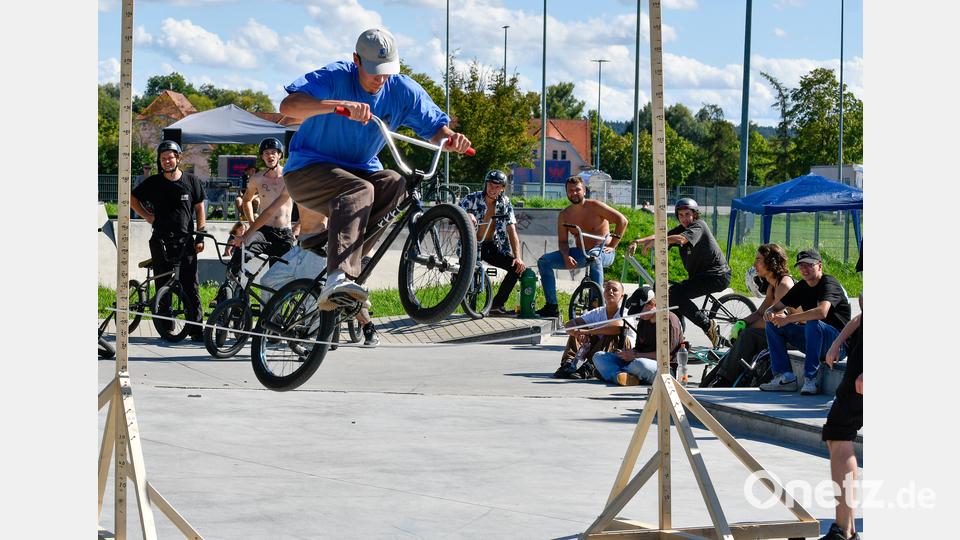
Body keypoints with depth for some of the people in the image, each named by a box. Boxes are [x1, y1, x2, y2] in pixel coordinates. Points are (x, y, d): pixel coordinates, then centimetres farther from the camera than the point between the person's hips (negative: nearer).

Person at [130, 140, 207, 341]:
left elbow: (199, 208, 8)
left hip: (185, 241, -1)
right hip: (161, 240, 1)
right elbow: (132, 198, 17)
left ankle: (196, 328, -4)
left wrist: (200, 236, 2)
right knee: (163, 285, 2)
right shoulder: (153, 182, 4)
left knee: (191, 286, -6)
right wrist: (147, 215, 5)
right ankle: (166, 325, 9)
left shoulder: (191, 181, 4)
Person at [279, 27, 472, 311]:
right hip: (308, 170, -5)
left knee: (395, 184, -27)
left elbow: (436, 128, 2)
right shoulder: (334, 77, -18)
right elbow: (288, 106, -34)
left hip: (360, 168, 5)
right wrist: (340, 104, -48)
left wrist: (451, 138, -24)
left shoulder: (403, 90, -4)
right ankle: (338, 278, -53)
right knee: (360, 190, -36)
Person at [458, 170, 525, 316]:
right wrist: (466, 215, -50)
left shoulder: (505, 204, -3)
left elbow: (512, 232, -7)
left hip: (491, 246, 4)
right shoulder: (472, 199, -12)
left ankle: (497, 305, 0)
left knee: (517, 267, -12)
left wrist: (517, 257, -19)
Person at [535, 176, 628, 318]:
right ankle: (552, 306, -7)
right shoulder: (564, 215, 3)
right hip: (580, 254, 6)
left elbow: (622, 220, -14)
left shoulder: (595, 206, -11)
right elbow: (562, 241, 5)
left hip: (603, 252, -6)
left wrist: (612, 246, -16)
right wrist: (566, 257, -18)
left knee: (594, 255, -43)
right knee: (544, 261, -6)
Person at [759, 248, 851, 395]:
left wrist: (788, 319, -29)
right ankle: (785, 377, -10)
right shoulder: (801, 287, 10)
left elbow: (821, 312, -34)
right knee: (773, 324, -1)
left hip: (837, 342, -8)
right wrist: (769, 312, -13)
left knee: (813, 324, -38)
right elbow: (777, 307, 14)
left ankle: (811, 380, -29)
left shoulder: (829, 283, -15)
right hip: (813, 338, 8)